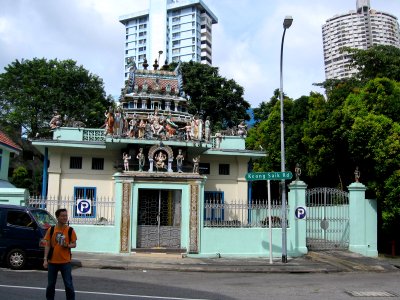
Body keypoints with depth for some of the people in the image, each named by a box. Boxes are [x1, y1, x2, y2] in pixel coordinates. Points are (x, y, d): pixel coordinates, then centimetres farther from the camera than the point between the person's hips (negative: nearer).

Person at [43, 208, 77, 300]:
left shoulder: (70, 230, -2)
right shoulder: (51, 230, 0)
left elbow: (74, 244, 3)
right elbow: (47, 245, 2)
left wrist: (67, 245, -19)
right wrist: (45, 259, -4)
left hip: (65, 262, -1)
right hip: (52, 262, 1)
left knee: (69, 285, 1)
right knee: (50, 285, 12)